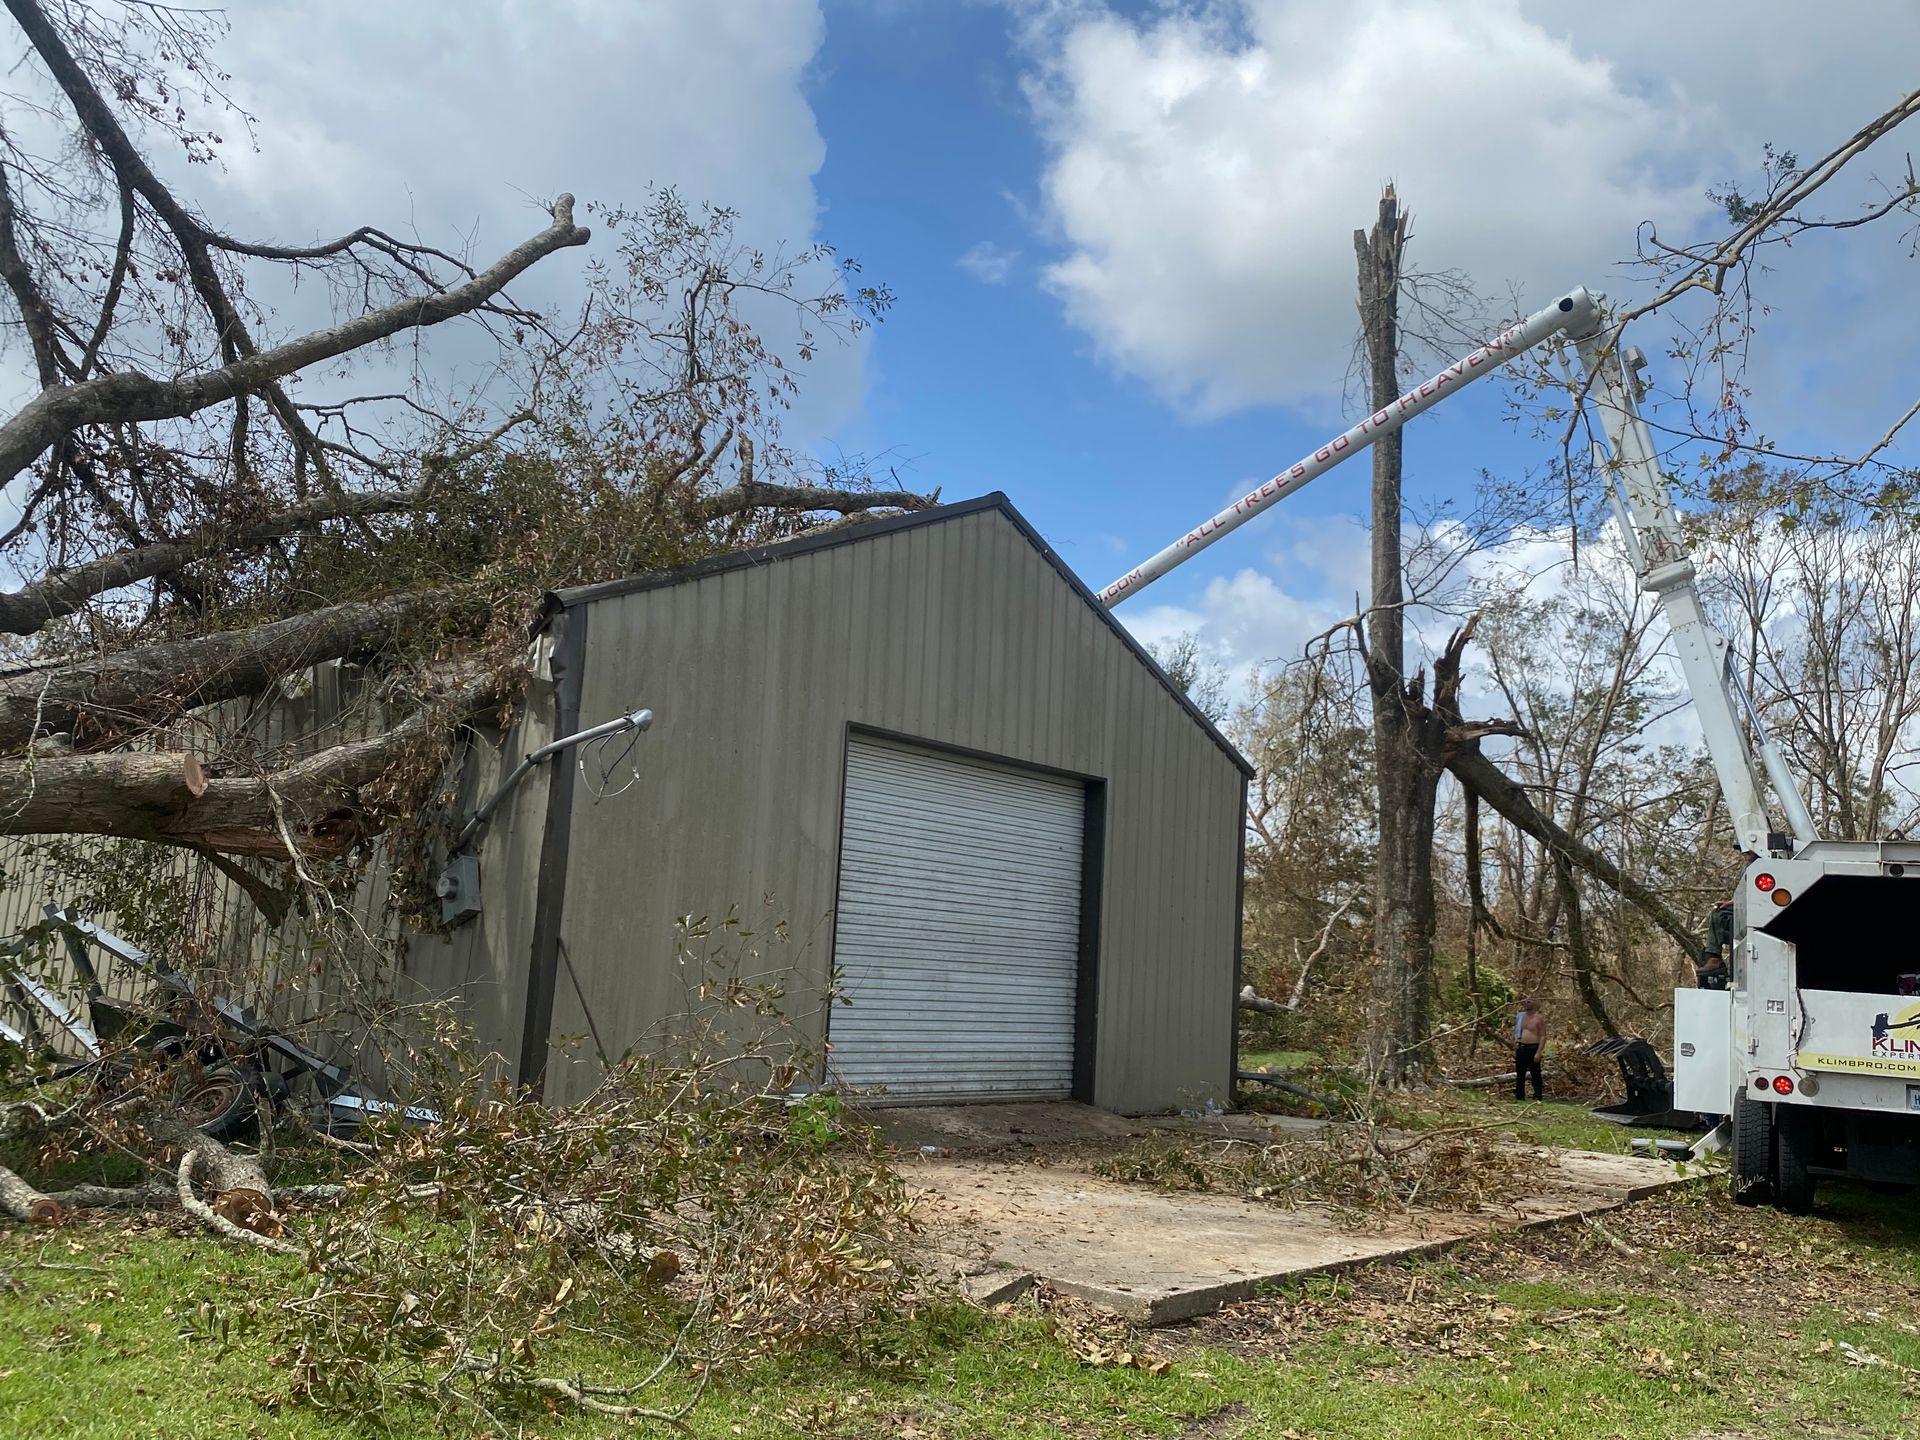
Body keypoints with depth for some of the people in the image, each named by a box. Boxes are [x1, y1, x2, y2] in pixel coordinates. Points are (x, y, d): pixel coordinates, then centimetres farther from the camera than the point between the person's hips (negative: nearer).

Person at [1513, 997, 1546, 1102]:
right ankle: (1519, 1097, 19)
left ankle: (1538, 1097, 1)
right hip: (1520, 1048, 6)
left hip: (1533, 1049, -6)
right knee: (1519, 1074, 11)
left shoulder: (1539, 1018, -6)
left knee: (1535, 1075, -3)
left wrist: (1538, 1052, -17)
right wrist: (1514, 1049, 14)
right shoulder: (1521, 1016, 12)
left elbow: (1543, 1036, -10)